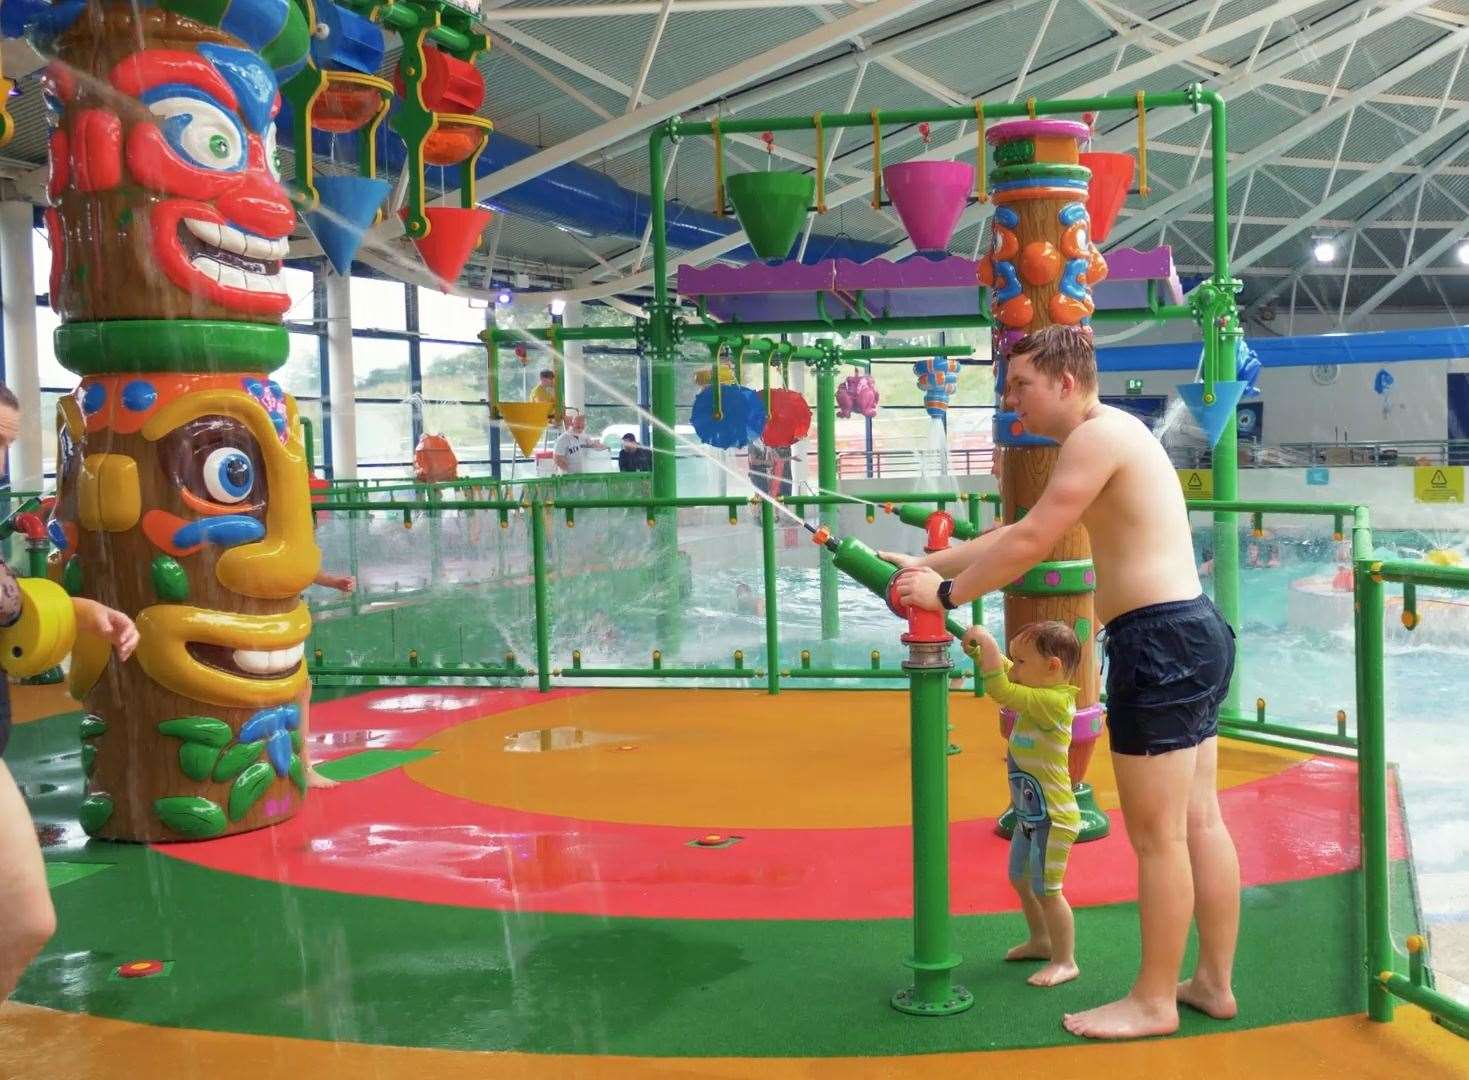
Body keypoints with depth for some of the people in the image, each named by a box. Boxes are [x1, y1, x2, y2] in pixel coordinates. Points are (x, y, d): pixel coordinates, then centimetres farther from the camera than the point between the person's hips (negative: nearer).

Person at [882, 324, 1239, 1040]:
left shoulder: (1099, 435, -13)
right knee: (1198, 823, 16)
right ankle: (1214, 982, 26)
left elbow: (1029, 544, -15)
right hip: (1191, 633, 11)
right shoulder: (1107, 438, 19)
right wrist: (928, 563, 20)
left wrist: (946, 594, -4)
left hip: (1160, 641, -11)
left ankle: (1153, 1002, 10)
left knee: (1157, 836, -1)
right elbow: (1020, 533, 21)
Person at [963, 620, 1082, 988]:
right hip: (1029, 814, 10)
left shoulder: (1052, 702, -27)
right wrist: (978, 648, 0)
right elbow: (1003, 672, 16)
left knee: (1046, 890, 0)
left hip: (1052, 817, -10)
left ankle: (1065, 961, 14)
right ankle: (1041, 941, 42)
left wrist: (986, 641, -30)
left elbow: (999, 689, -35)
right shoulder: (1038, 694, 2)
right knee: (1020, 879, 24)